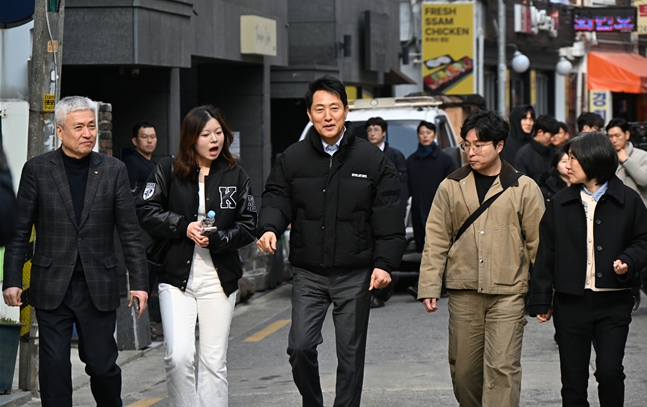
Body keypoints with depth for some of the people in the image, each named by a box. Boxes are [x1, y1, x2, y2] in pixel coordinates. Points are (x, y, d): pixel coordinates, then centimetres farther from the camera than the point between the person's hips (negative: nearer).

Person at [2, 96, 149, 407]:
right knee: (54, 367, 0)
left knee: (103, 365, 5)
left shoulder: (114, 171, 4)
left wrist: (139, 282, 0)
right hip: (52, 287, -1)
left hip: (98, 287, 1)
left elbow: (130, 232, 5)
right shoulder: (37, 170, 1)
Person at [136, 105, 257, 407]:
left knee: (214, 360, 3)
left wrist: (217, 240, -11)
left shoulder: (235, 175, 7)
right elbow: (145, 211, -1)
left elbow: (248, 226, 5)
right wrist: (183, 226, -12)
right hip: (177, 277, -1)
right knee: (178, 356, -13)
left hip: (219, 279, 1)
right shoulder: (168, 171, 2)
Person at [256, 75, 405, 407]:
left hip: (355, 275, -1)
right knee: (300, 347, -7)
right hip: (308, 273, 1)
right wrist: (269, 228, -19)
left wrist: (385, 263, -7)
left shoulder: (372, 160, 2)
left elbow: (388, 218, 1)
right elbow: (277, 199, 4)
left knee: (351, 354, 5)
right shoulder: (292, 159, 5)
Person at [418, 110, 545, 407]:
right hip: (463, 293, 3)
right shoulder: (451, 187, 8)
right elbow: (436, 240, 9)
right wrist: (429, 287, 2)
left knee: (502, 367, -10)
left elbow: (538, 243, 4)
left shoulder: (524, 188, 2)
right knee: (463, 369, 8)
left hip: (508, 293, -3)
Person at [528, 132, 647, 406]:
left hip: (612, 304, -2)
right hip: (571, 303, 2)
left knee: (609, 372, -12)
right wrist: (541, 301, 5)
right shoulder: (560, 204, 6)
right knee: (573, 380, 4)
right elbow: (545, 255, 8)